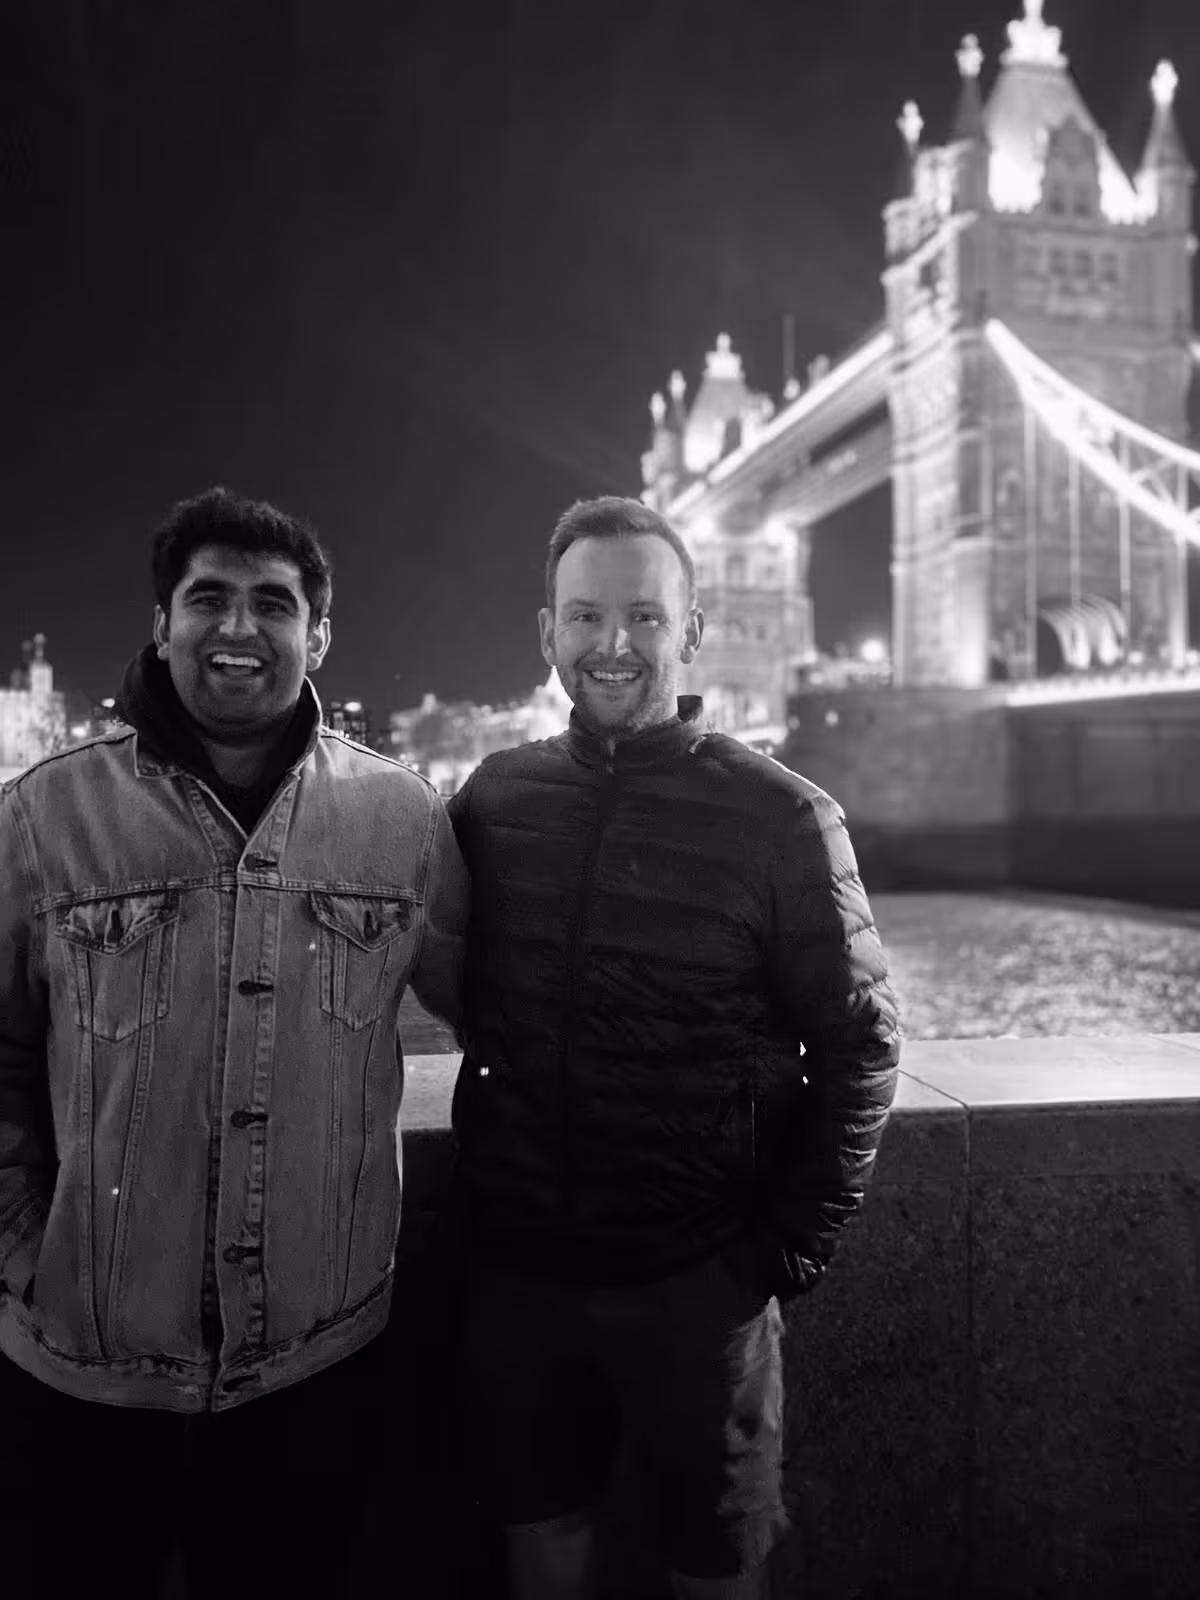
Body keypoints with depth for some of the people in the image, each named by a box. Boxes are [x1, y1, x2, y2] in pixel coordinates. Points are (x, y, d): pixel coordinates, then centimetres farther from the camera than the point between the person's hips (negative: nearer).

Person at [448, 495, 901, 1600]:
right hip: (513, 1272, 3)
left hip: (699, 1286, -3)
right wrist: (486, 1194, 5)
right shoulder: (493, 797, 0)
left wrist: (792, 1247, -9)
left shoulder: (782, 818, -11)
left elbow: (857, 1046, -6)